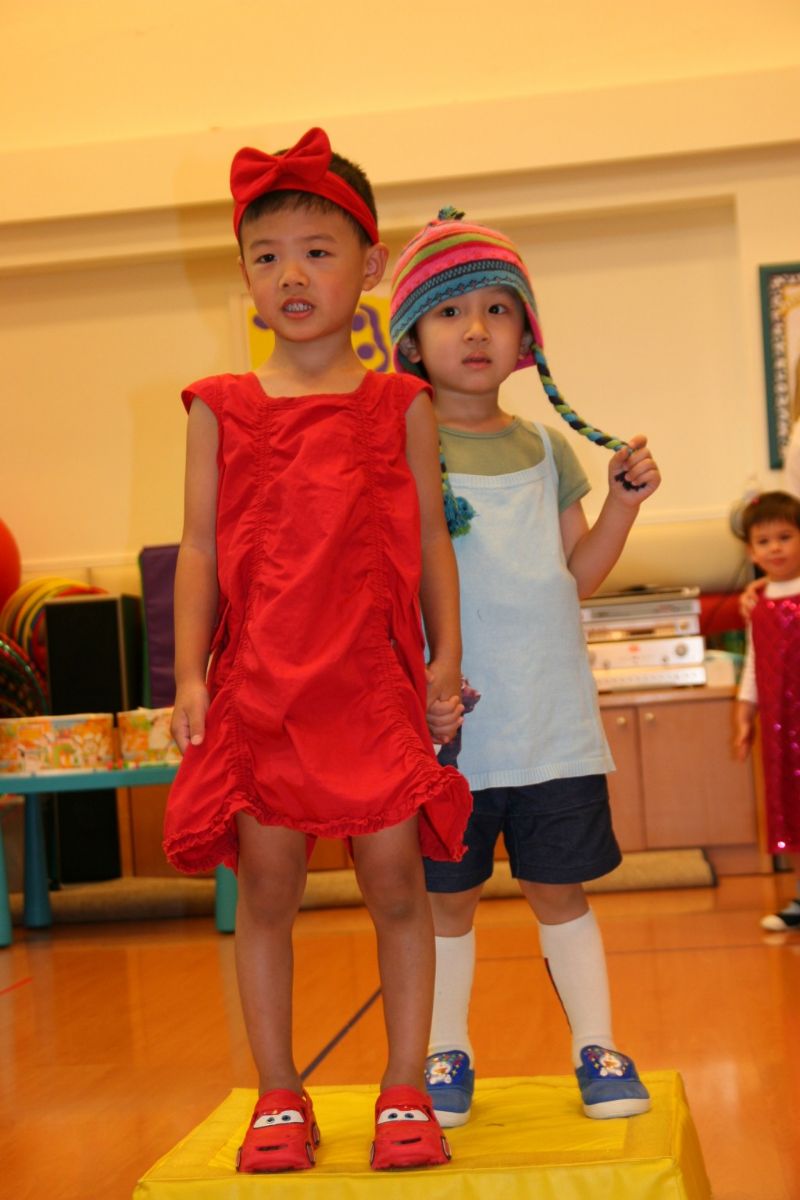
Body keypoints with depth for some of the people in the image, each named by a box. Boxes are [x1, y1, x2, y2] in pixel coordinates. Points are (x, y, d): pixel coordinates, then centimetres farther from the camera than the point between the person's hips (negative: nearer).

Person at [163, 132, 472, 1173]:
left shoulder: (400, 405, 7)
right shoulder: (222, 409, 7)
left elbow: (430, 539, 8)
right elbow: (198, 547, 5)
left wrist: (445, 656, 1)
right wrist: (188, 675, -1)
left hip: (373, 677, 0)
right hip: (257, 679, 1)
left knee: (395, 877, 1)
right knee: (265, 886, 4)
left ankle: (406, 1092, 15)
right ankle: (279, 1099, 18)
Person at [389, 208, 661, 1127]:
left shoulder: (546, 449, 8)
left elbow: (577, 577, 12)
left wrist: (622, 504, -1)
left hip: (551, 722, 2)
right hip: (448, 723, -2)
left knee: (557, 886, 10)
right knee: (447, 896, 8)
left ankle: (596, 1045, 23)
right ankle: (447, 1053, 25)